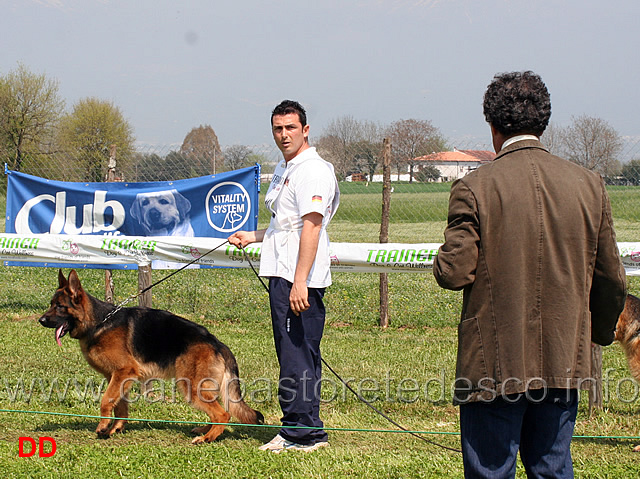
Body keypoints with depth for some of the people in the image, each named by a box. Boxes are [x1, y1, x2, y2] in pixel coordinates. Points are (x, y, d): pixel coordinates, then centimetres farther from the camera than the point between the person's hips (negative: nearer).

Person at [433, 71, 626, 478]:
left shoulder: (474, 188, -11)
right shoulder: (588, 185, 1)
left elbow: (454, 273, -14)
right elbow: (611, 279, 6)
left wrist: (445, 259, 10)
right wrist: (600, 333, 23)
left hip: (494, 367, -3)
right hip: (563, 363, 4)